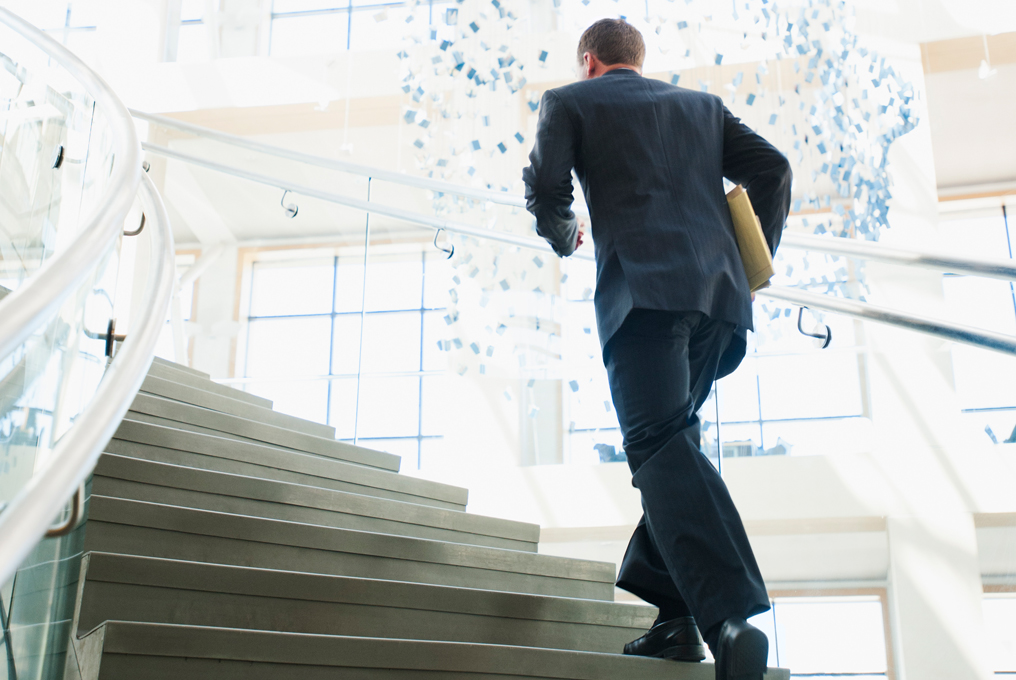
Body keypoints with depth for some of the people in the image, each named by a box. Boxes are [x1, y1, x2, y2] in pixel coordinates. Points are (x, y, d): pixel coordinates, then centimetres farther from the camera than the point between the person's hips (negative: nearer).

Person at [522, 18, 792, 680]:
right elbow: (773, 167, 17)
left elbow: (545, 185, 2)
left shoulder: (571, 101, 16)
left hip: (642, 289, -6)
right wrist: (753, 259, 24)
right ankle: (676, 615, 8)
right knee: (669, 440, 14)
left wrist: (563, 234, 23)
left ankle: (732, 618, -31)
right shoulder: (702, 104, 27)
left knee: (661, 444, -15)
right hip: (720, 291, 6)